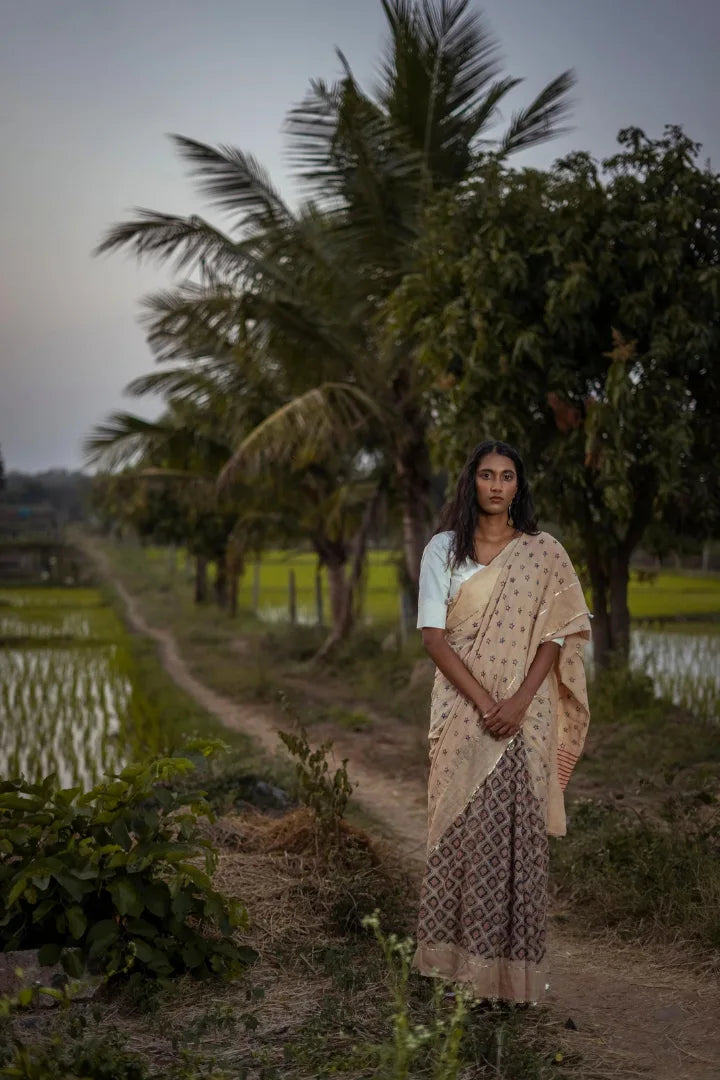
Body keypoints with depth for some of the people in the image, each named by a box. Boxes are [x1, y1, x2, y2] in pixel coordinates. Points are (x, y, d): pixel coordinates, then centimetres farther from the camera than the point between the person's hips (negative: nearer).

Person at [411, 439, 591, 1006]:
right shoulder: (444, 550, 5)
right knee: (461, 828, 0)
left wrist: (520, 700, -13)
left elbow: (557, 634, 0)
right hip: (464, 711, 0)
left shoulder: (545, 553, 5)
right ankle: (459, 957, 9)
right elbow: (434, 634, -2)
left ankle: (515, 962, 10)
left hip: (526, 715, 0)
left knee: (519, 830, 1)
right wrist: (483, 702, -12)